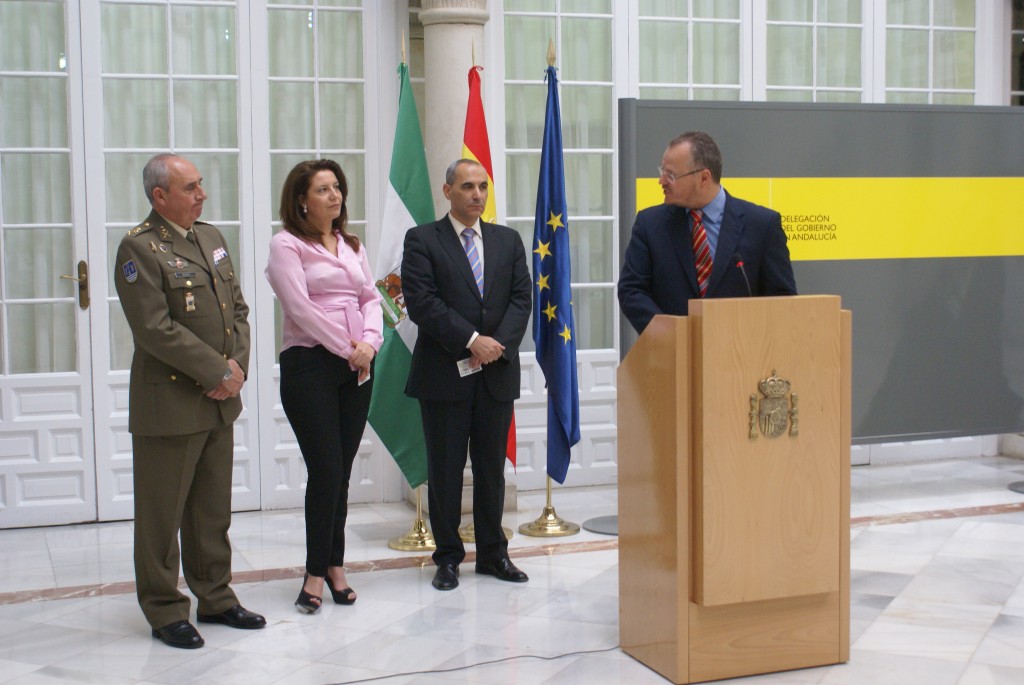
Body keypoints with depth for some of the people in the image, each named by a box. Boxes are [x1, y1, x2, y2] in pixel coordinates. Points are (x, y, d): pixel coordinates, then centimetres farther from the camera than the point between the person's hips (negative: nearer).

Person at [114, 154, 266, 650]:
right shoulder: (139, 248, -12)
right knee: (161, 514, 4)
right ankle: (164, 611, 16)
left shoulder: (211, 237, 13)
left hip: (220, 401, 7)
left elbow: (238, 308, 13)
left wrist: (238, 365, -3)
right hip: (169, 403, -7)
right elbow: (156, 330, -20)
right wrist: (220, 372, -17)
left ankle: (215, 597, 29)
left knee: (214, 509, 16)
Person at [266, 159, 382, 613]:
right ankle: (317, 571, 6)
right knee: (325, 470, -7)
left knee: (342, 472, 8)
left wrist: (369, 342, -6)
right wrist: (347, 349, -10)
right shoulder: (287, 245, -2)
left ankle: (334, 564, 18)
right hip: (310, 365, -5)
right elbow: (300, 308, -11)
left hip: (357, 367, 5)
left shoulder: (353, 246, 18)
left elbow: (371, 298, 13)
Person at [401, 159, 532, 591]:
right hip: (444, 373, -3)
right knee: (445, 469, 4)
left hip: (497, 371, 4)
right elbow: (422, 302, -11)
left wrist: (498, 343, -11)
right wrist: (472, 340, -16)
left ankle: (493, 552, 21)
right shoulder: (422, 240, -1)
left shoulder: (508, 240, 12)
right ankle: (448, 556, 15)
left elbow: (521, 298, 5)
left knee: (492, 466, 10)